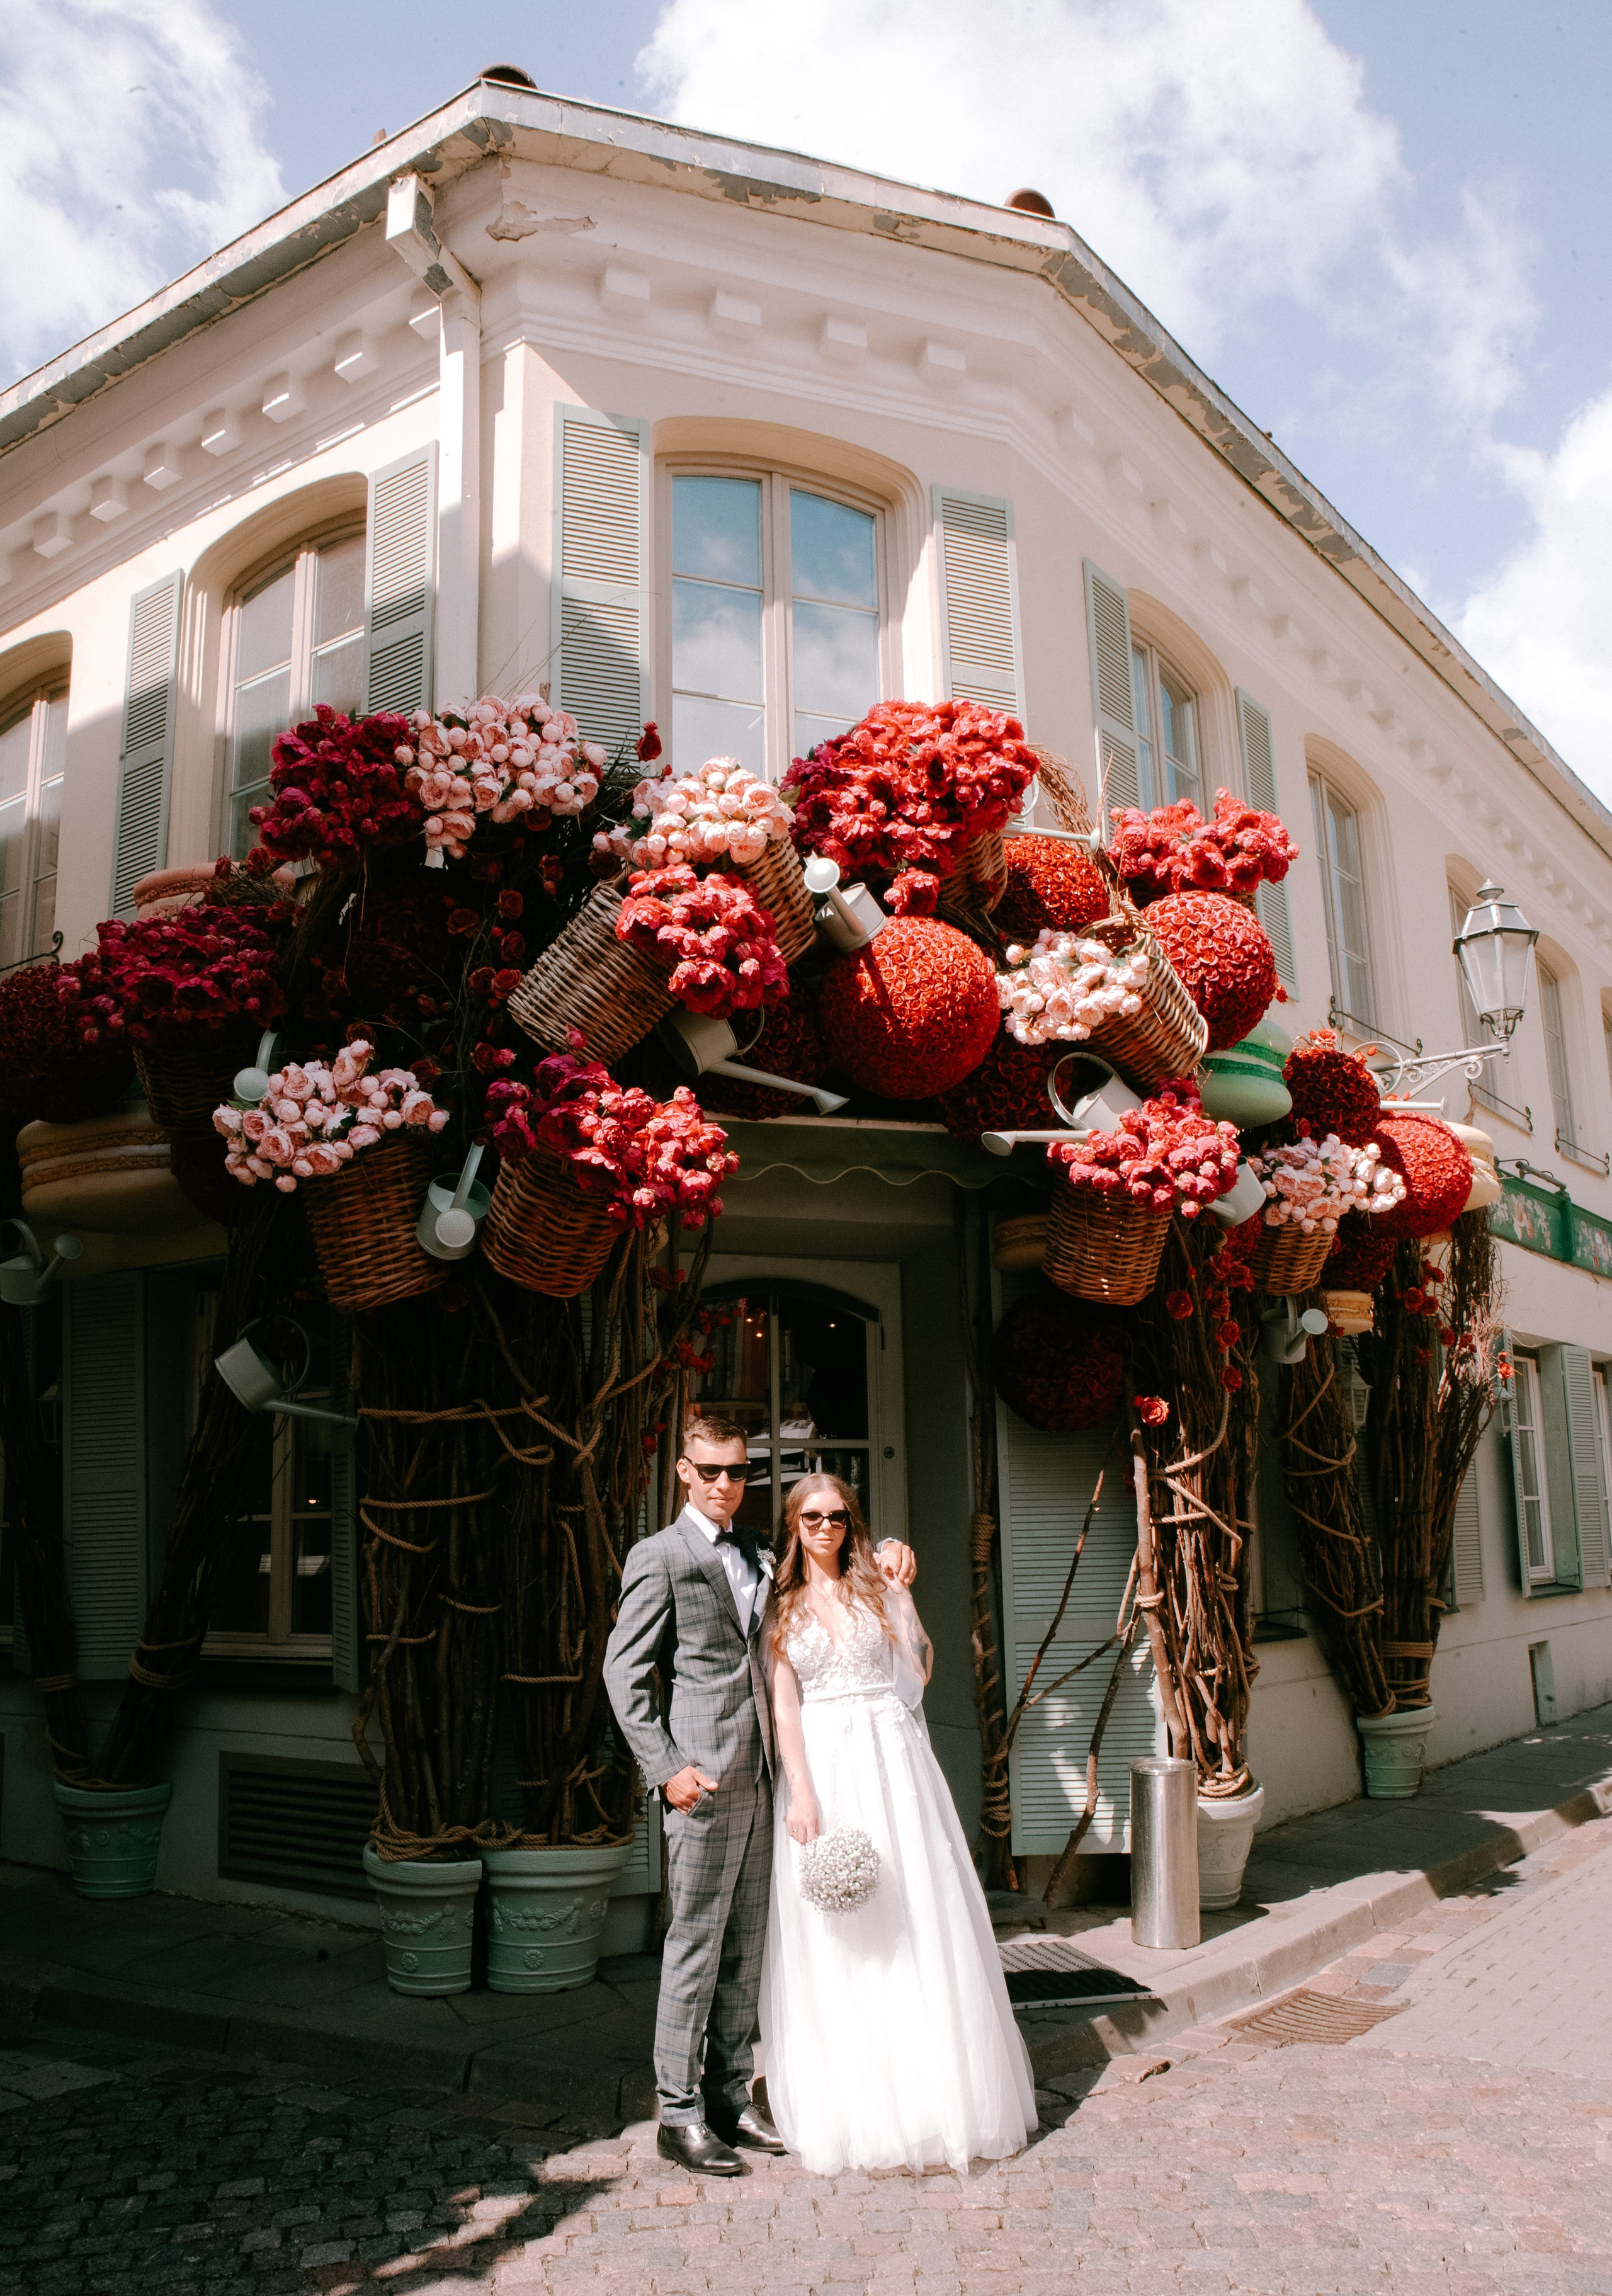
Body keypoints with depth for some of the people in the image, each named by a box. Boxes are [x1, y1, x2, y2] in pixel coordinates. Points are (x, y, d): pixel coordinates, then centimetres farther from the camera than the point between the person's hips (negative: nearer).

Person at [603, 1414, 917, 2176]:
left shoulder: (761, 1556, 14)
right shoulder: (659, 1557, -5)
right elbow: (623, 1670, -8)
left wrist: (886, 1548, 9)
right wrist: (666, 1767, -15)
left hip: (762, 1776, 7)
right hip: (705, 1778, -6)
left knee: (745, 1947, 12)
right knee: (696, 1943, -1)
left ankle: (730, 2098, 24)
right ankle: (679, 2113, 12)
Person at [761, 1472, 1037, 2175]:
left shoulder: (877, 1589, 7)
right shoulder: (783, 1608, 7)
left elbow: (918, 1673, -1)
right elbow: (784, 1703, 0)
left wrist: (905, 1596, -3)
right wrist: (800, 1791, -10)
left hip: (890, 1766, 0)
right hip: (820, 1772, 0)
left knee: (914, 1921, 2)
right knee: (833, 1941, 3)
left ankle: (934, 2094, 14)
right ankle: (854, 2107, 15)